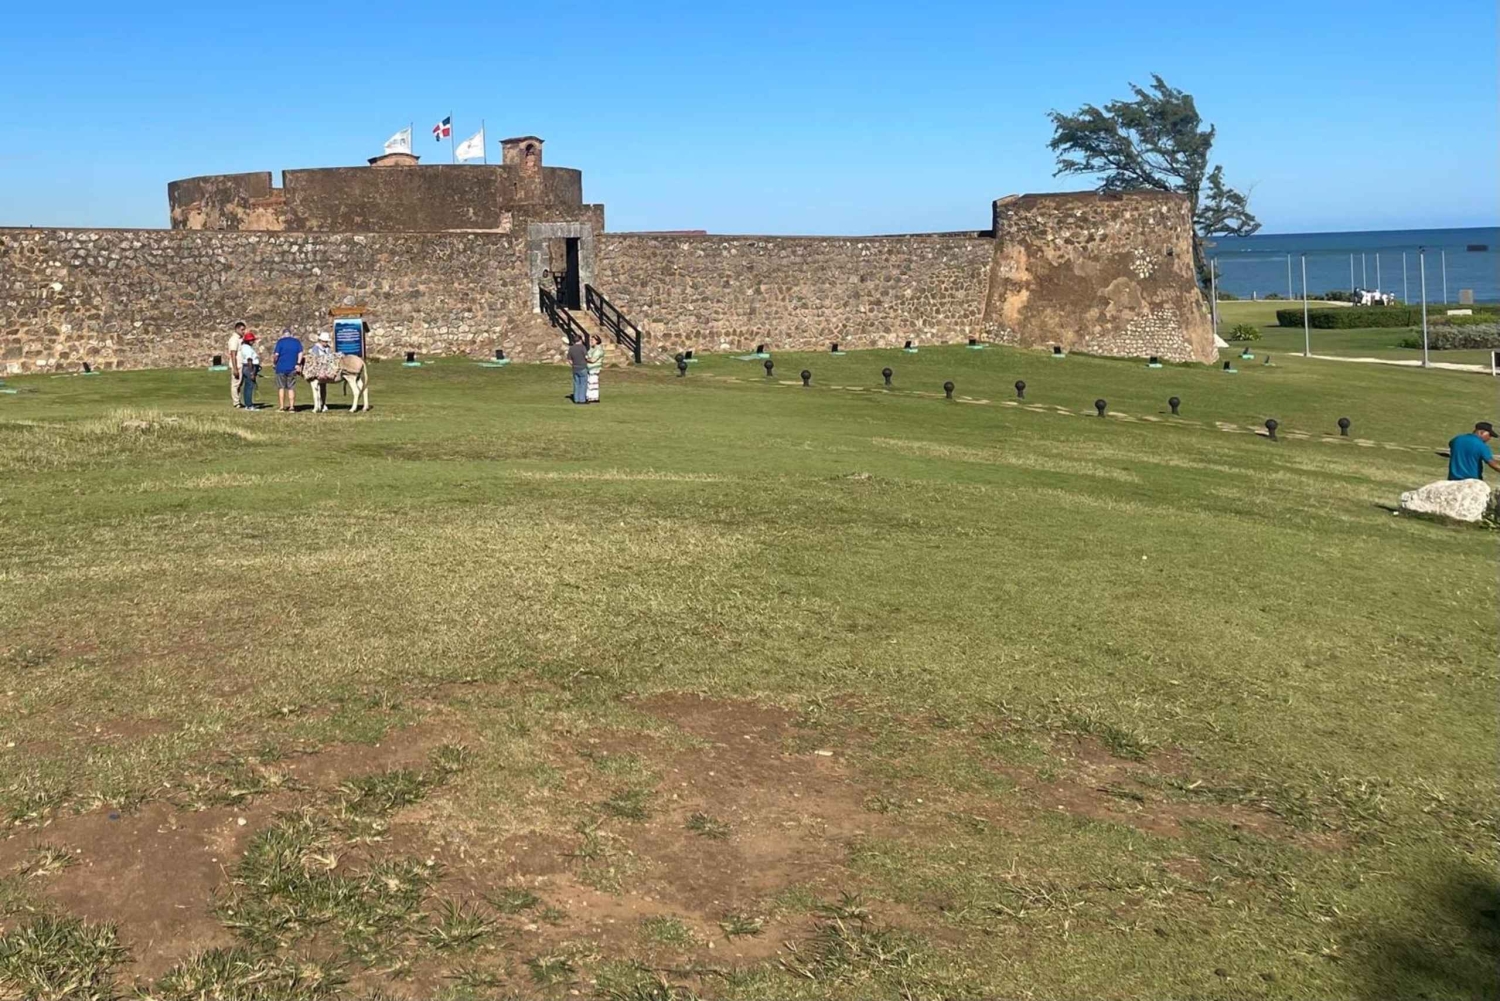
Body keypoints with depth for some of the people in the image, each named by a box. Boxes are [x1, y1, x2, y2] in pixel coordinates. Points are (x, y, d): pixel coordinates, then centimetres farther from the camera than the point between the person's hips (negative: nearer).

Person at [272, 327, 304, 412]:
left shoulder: (280, 341, -5)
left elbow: (276, 354, -10)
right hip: (292, 368, 2)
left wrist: (274, 360, 8)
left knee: (281, 387, 6)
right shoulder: (296, 341, 4)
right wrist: (298, 364, 2)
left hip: (281, 368, -2)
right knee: (291, 388, 7)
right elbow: (300, 353, -2)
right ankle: (291, 407, 4)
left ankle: (281, 407, 5)